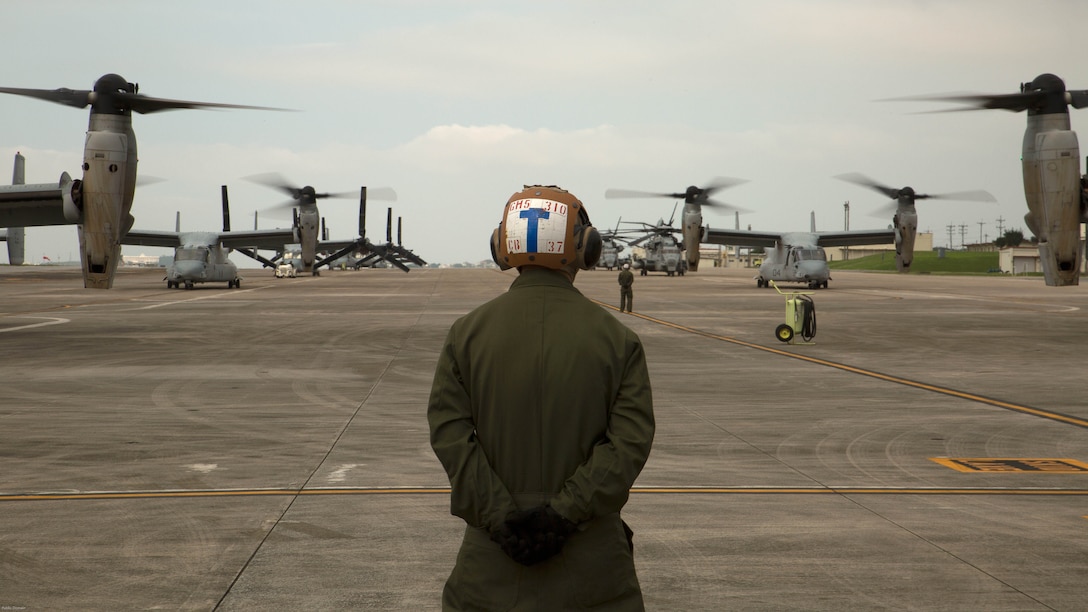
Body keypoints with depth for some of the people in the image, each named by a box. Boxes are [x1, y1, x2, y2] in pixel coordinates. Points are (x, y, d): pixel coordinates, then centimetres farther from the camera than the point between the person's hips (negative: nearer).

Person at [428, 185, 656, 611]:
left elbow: (449, 431, -10)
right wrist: (565, 510, -16)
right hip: (592, 558, -1)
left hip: (492, 558, 1)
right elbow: (630, 439, -12)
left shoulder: (467, 333, -1)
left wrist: (500, 516, -13)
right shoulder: (616, 339, -3)